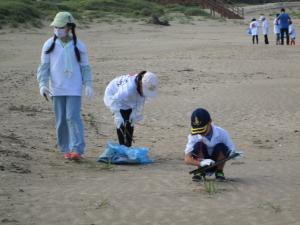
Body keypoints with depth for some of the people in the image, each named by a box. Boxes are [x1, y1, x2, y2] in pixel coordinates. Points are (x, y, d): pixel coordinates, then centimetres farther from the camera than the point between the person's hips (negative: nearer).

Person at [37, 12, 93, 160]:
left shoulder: (79, 46, 0)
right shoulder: (49, 45, 1)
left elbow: (85, 67, 6)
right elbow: (44, 66, 3)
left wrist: (88, 84, -5)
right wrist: (42, 84, -9)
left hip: (74, 89, -2)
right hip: (57, 89, 2)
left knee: (73, 117, -13)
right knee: (61, 120, 5)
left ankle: (77, 149, -14)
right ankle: (66, 149, 16)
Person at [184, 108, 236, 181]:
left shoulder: (221, 133, -18)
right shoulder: (193, 136, -19)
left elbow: (231, 150, -11)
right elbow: (187, 159, -26)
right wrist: (201, 163, -45)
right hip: (203, 165, 0)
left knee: (221, 146, -28)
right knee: (199, 145, -26)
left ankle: (219, 172, -6)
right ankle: (200, 172, -9)